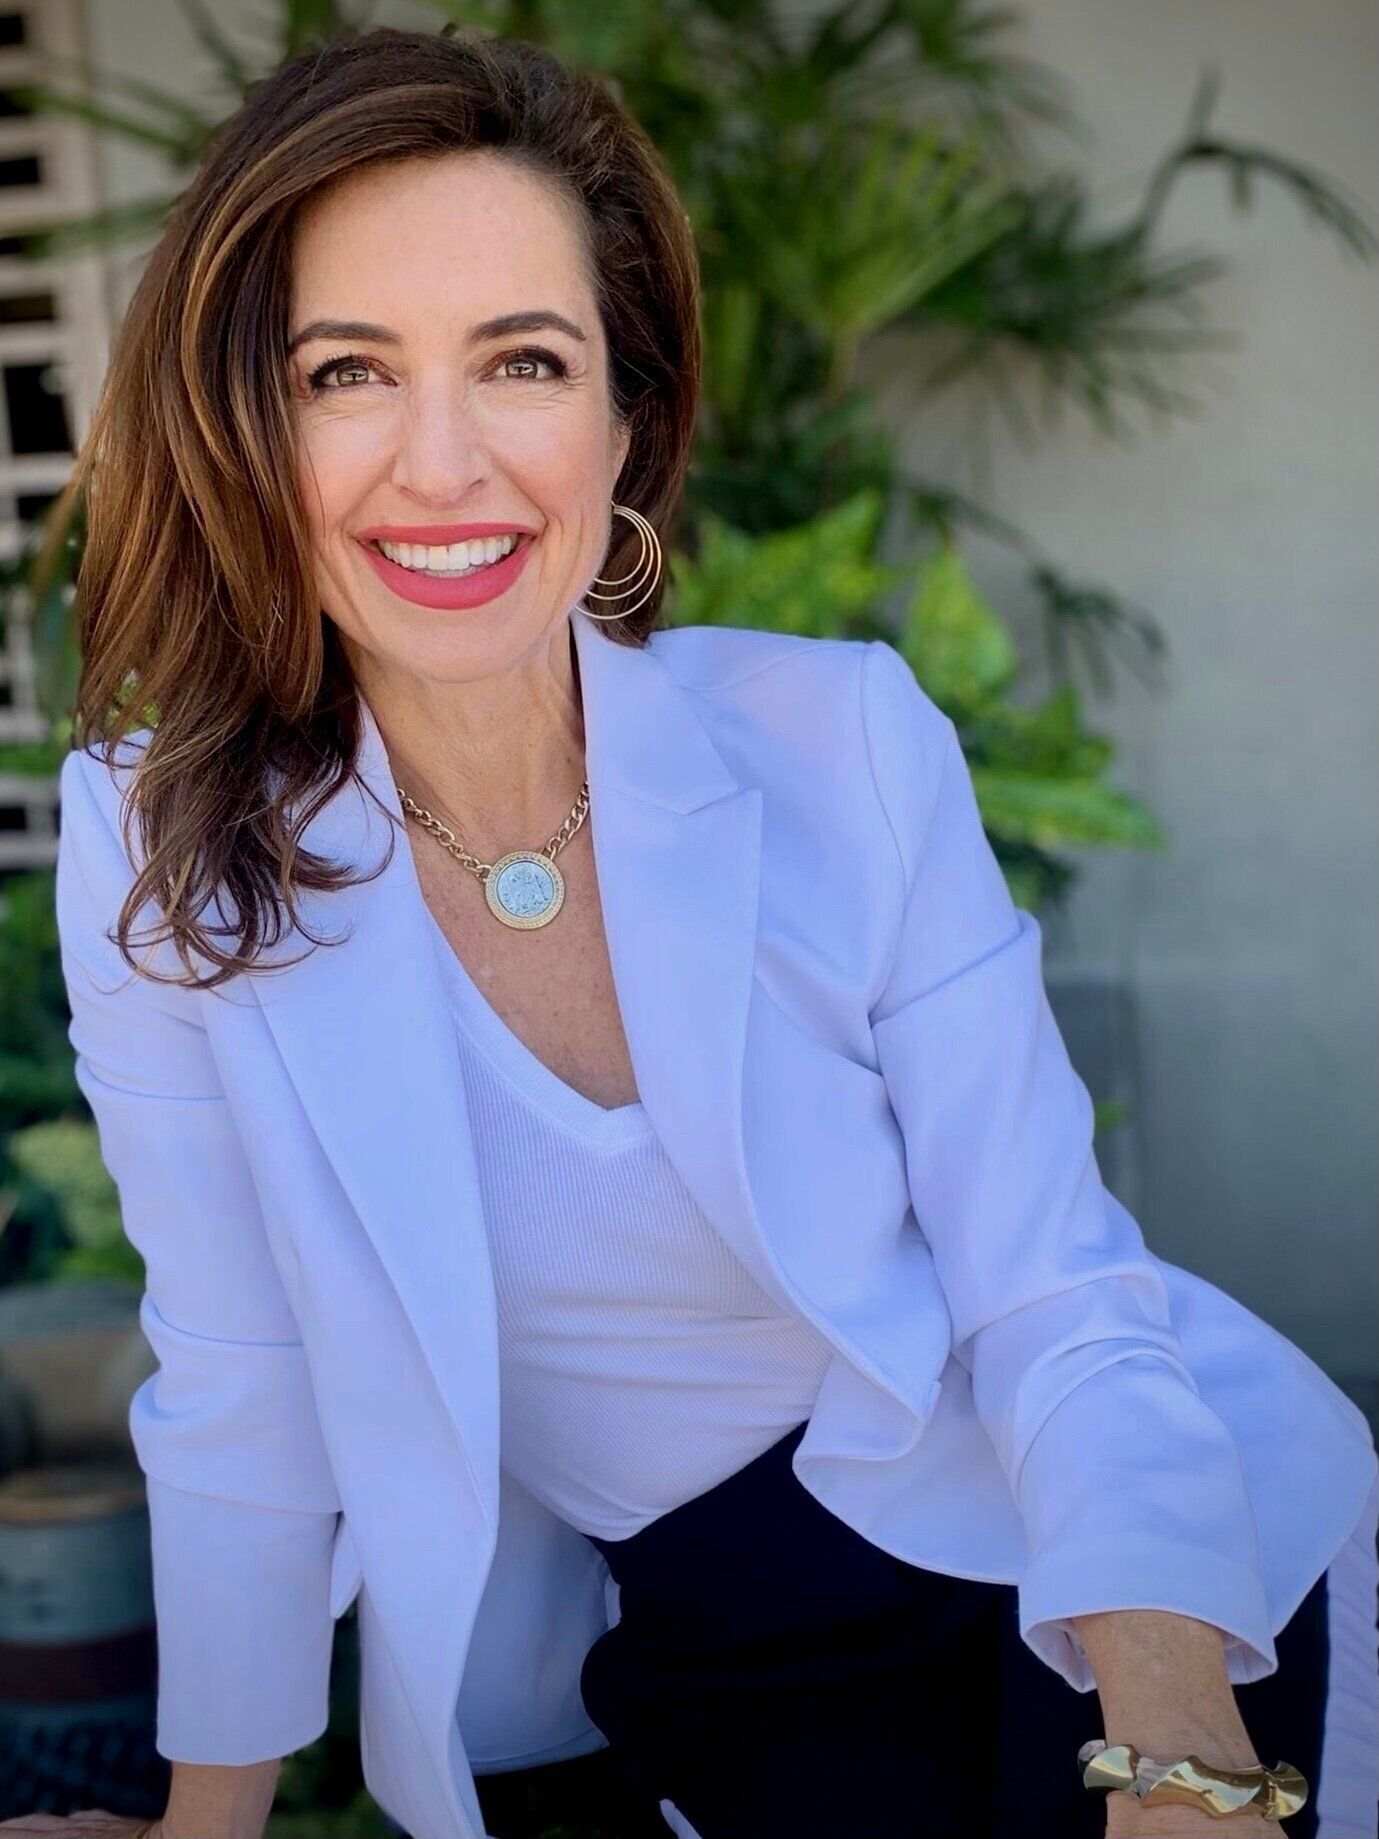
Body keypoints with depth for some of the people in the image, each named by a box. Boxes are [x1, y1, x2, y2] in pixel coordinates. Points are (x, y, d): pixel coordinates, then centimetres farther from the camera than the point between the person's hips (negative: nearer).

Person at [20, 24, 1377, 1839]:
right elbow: (239, 1403, -3)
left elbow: (1049, 1293, -14)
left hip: (1047, 1527, 0)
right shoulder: (163, 853, -12)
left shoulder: (846, 743, -14)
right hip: (691, 1622, 0)